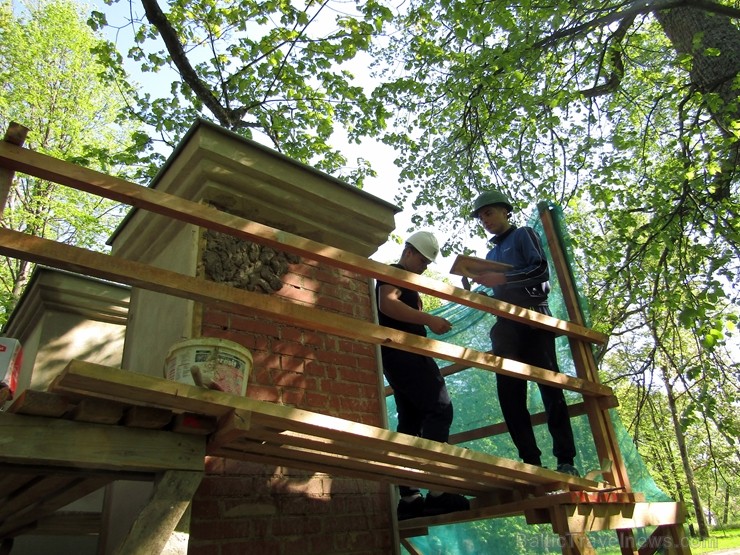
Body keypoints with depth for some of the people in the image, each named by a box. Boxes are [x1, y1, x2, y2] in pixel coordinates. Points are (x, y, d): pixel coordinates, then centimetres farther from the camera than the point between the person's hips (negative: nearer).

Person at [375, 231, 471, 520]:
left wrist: (427, 323, 16)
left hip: (401, 355, 10)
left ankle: (408, 498, 5)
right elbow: (387, 304, -23)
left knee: (410, 421, 5)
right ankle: (437, 491, -21)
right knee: (440, 409, -16)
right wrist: (428, 318, -28)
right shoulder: (394, 272, -3)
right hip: (403, 352, -10)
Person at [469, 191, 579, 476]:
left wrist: (501, 279, -14)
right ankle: (531, 461, -1)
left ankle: (566, 460, -8)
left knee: (550, 387, -10)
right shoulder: (491, 254, 28)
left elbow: (541, 270, -7)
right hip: (506, 327, 7)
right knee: (510, 395, -3)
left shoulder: (523, 235, 10)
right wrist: (482, 285, 7)